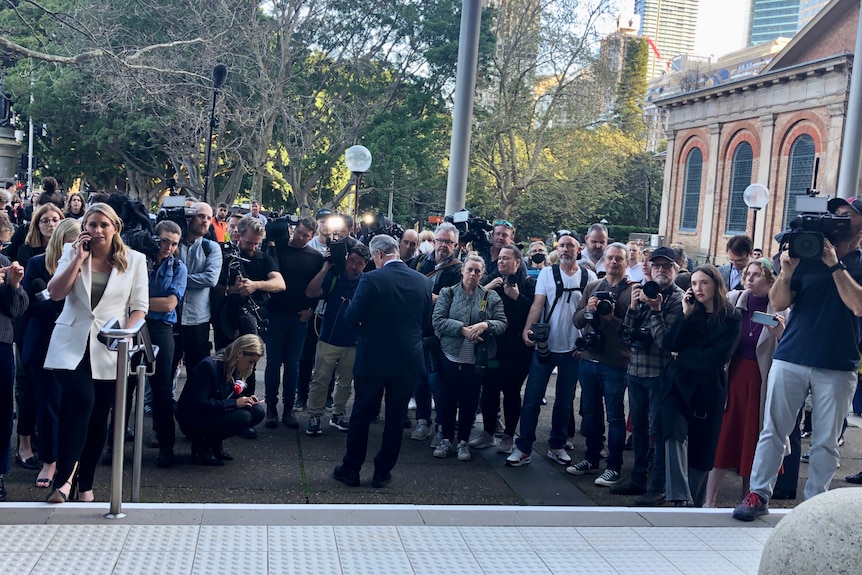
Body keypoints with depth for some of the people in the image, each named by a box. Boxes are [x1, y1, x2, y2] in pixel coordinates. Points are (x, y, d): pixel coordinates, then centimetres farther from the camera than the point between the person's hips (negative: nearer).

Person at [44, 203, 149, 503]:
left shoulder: (134, 260, 3)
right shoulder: (73, 252, 5)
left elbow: (139, 307, 1)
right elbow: (56, 293, -7)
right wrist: (79, 258, -11)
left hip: (109, 349, 1)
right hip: (71, 344, -1)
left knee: (98, 416, 6)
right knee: (83, 400, -24)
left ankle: (85, 484, 20)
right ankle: (64, 476, -17)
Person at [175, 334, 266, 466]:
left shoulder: (234, 369, 1)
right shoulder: (208, 366, -24)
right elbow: (199, 405, -27)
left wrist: (245, 399, -8)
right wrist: (235, 403, -27)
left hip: (216, 414, 9)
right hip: (191, 420, -8)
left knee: (257, 411, -11)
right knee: (243, 418, -28)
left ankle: (216, 444, 2)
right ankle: (202, 444, -7)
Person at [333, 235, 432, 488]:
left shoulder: (371, 279, -14)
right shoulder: (423, 281, -1)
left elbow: (352, 317, -15)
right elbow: (426, 320, 8)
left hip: (373, 359, -3)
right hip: (408, 361, 3)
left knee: (362, 415, 10)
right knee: (395, 417, 12)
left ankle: (350, 469, 19)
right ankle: (382, 473, 19)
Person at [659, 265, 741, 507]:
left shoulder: (730, 319, 0)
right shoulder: (690, 312, 11)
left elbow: (715, 358, -9)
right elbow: (671, 343, -2)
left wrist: (683, 356, -3)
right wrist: (686, 314, -9)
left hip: (708, 389, -1)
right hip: (678, 382, 2)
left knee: (701, 448, 5)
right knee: (675, 434, -22)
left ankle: (693, 503, 17)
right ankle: (680, 497, -28)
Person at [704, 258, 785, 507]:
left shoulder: (779, 310, -3)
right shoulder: (733, 300, 2)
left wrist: (780, 333, -21)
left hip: (760, 381, -1)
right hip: (732, 376, 1)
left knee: (752, 442, 7)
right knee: (723, 438, 3)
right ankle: (709, 501, 10)